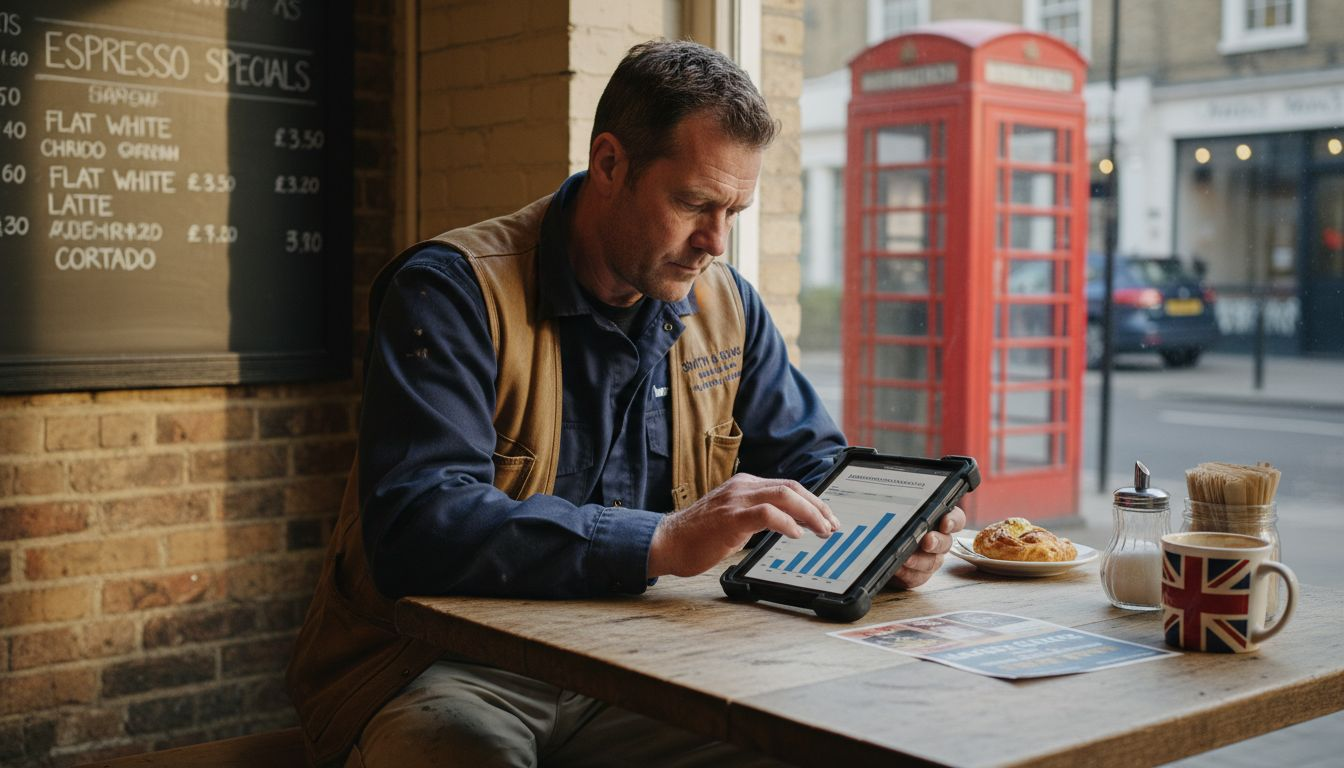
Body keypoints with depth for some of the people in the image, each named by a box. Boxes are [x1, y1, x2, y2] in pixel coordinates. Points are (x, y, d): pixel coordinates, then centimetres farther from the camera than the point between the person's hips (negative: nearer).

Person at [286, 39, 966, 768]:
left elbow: (813, 463, 14)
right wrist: (663, 542, -35)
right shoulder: (455, 290, -14)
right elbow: (414, 529, -27)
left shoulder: (726, 307, 7)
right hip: (441, 674, -5)